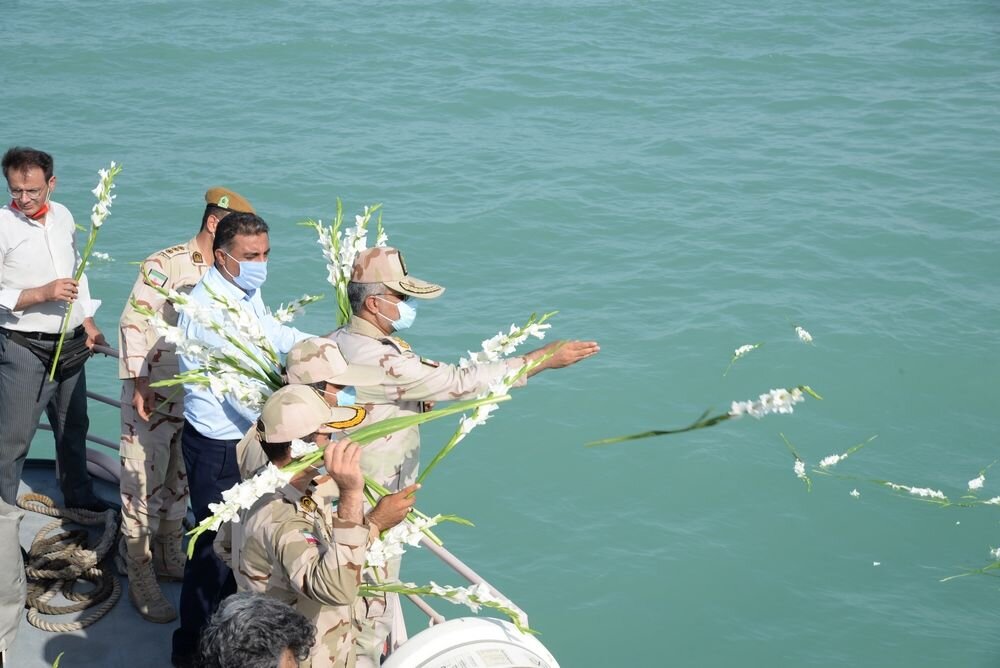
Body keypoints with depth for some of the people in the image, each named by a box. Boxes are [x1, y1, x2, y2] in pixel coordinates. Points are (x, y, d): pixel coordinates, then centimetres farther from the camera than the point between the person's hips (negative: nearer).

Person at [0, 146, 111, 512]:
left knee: (74, 427, 20)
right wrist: (42, 294, -25)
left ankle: (80, 496, 35)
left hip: (71, 345, 7)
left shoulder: (63, 215, 4)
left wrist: (88, 323, 13)